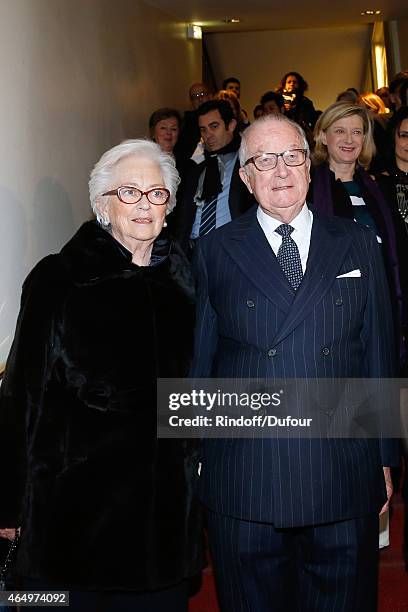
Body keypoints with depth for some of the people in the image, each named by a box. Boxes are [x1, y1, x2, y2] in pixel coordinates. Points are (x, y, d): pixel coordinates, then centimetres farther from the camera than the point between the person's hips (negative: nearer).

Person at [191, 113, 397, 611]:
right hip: (242, 483, -1)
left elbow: (378, 352, 7)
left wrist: (384, 458, 7)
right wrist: (195, 458, 5)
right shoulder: (216, 252, 2)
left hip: (344, 478, 2)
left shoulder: (357, 244, 6)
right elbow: (199, 359, 4)